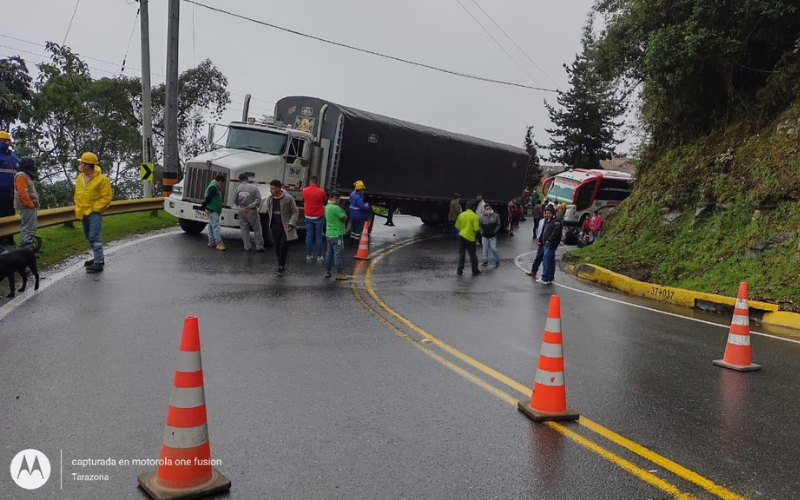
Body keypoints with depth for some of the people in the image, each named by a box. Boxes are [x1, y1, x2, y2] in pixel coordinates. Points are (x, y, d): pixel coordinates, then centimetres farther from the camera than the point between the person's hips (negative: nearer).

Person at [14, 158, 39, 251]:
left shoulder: (26, 176, 20)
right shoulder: (21, 176, -13)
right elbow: (22, 193, -21)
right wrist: (31, 205, -19)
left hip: (30, 207, 11)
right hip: (27, 207, -11)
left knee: (31, 228, 16)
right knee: (27, 228, -13)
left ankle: (30, 247, 24)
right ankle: (26, 250, -15)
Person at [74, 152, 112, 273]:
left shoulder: (101, 179, -13)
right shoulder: (80, 178, 7)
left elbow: (106, 197, -12)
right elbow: (77, 195, 17)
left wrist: (94, 208, -14)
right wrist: (78, 210, 9)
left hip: (94, 212, -7)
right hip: (83, 212, 7)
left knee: (95, 237, -12)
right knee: (89, 237, 15)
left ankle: (98, 263, -11)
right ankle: (98, 257, 29)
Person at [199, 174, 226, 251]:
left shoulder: (215, 186, 17)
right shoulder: (213, 187, -18)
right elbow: (208, 198, -21)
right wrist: (203, 206, -14)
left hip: (215, 210, 11)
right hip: (212, 210, -11)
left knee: (211, 226, 14)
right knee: (216, 226, -13)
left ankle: (211, 242, 19)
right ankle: (219, 243, -15)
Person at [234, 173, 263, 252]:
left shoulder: (238, 188, -3)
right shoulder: (254, 188, -9)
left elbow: (235, 201, 5)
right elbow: (258, 199, -17)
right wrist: (252, 205, -9)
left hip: (242, 211, 2)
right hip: (252, 211, -2)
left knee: (244, 229, 11)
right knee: (257, 229, 6)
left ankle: (247, 247, 12)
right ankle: (259, 247, 7)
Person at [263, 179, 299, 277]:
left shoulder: (288, 198, -11)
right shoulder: (269, 199, 4)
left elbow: (295, 211, -5)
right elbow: (264, 211, 14)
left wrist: (291, 223, -15)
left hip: (285, 228, -5)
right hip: (274, 228, 5)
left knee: (283, 247, -7)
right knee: (277, 247, 8)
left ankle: (281, 267, 3)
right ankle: (281, 266, 21)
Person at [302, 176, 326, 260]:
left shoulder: (304, 190, -4)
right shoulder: (321, 191, -12)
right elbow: (324, 202, 4)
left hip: (308, 216, 3)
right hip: (318, 217, -3)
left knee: (309, 236, 8)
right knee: (318, 237, 2)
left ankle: (309, 255, 11)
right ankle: (319, 256, 5)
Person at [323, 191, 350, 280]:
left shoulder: (327, 207, 12)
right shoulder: (336, 208, -19)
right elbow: (345, 218, -15)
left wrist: (342, 213, 0)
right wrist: (344, 214, 3)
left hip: (329, 234, 10)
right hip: (336, 235, -10)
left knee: (329, 253, 14)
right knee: (338, 254, -4)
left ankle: (327, 272, 19)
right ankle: (339, 274, 1)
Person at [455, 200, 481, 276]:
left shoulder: (461, 215, 0)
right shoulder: (474, 216, -11)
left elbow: (457, 226, 4)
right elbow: (476, 229, -15)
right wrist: (479, 228, 7)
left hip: (461, 236, 3)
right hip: (470, 238, -3)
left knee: (461, 254, 11)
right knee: (472, 255, 10)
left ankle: (459, 271, 11)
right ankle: (475, 271, 19)